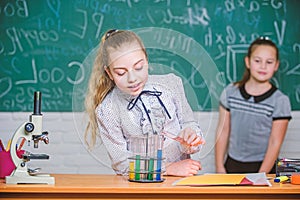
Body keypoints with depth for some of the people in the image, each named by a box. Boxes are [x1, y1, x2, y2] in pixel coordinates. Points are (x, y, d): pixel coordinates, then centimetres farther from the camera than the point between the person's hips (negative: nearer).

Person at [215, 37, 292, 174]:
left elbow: (275, 143, -9)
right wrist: (219, 167, 1)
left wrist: (261, 176, -14)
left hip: (261, 167, -2)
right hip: (232, 165, 2)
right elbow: (223, 131, 4)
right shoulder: (230, 92, 0)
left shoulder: (280, 101, -8)